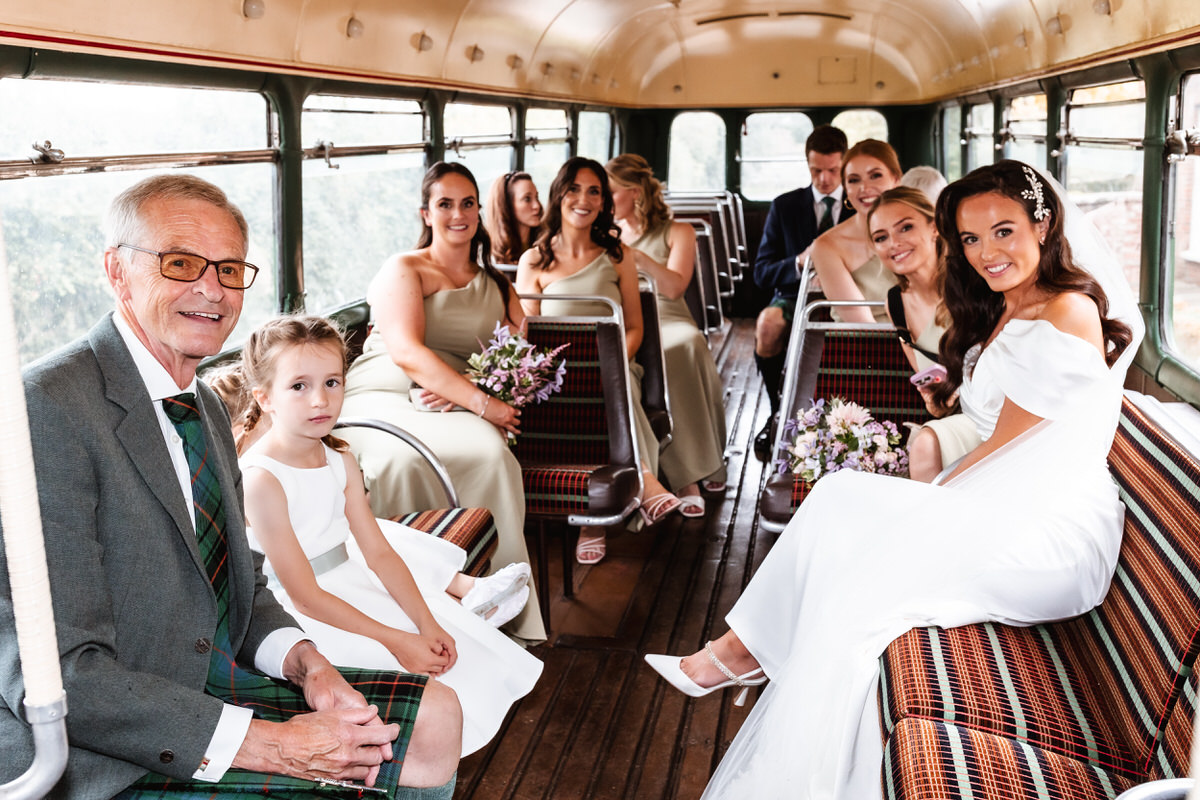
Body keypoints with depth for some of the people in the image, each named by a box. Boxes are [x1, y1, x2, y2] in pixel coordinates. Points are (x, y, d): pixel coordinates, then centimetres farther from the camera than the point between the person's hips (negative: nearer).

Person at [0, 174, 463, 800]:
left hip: (218, 687, 9)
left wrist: (305, 661, -6)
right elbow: (53, 675, -25)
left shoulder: (204, 407, 9)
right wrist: (264, 744, -24)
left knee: (435, 716, 7)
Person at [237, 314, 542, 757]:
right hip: (298, 614, -9)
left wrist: (428, 625, -10)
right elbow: (305, 596, -24)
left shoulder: (340, 461, 1)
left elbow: (378, 554, 1)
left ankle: (467, 591, 24)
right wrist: (394, 639, -24)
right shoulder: (261, 480, -25)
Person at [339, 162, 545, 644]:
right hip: (381, 400, -3)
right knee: (399, 459, -38)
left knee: (491, 452, -32)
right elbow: (406, 353, -8)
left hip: (455, 407, 3)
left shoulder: (496, 286, 23)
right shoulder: (403, 270, 8)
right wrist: (482, 403, -18)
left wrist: (460, 389, -10)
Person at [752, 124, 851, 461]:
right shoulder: (785, 206, 9)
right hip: (795, 295, 1)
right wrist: (799, 262, -17)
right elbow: (761, 272, 4)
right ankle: (779, 412, -14)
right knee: (768, 324, -35)